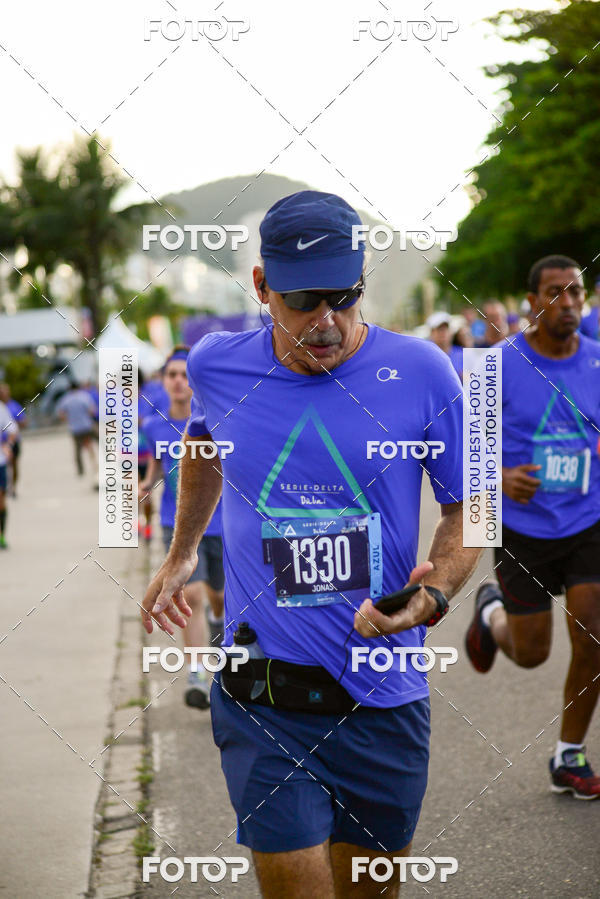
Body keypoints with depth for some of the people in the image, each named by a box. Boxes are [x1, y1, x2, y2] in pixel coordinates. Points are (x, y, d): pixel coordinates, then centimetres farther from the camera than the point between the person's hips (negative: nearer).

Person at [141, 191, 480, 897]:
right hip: (262, 700, 0)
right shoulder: (216, 367, -1)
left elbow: (466, 506, 5)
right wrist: (180, 554, 31)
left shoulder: (421, 373, -6)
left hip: (384, 704, 1)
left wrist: (439, 588, -14)